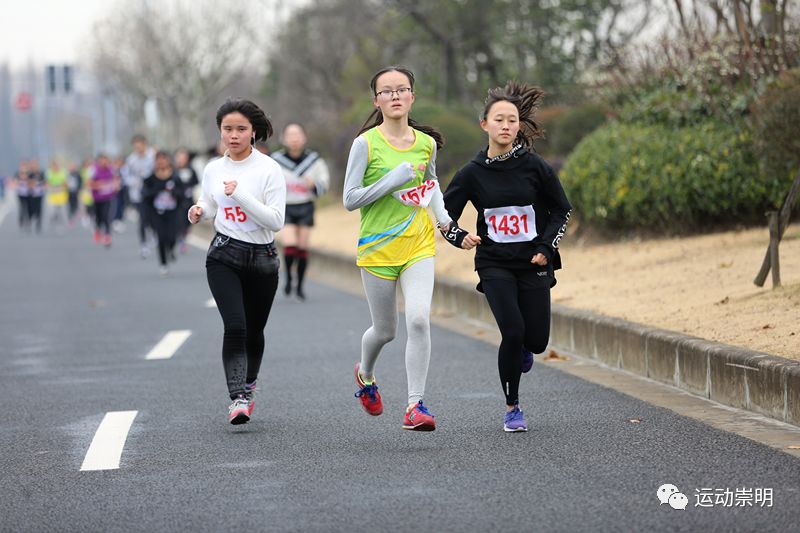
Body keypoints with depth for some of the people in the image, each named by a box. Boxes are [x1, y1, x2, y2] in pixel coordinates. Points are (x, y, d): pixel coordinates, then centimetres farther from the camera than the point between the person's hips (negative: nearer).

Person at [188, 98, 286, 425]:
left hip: (262, 259, -1)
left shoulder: (268, 169, -8)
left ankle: (248, 385, 38)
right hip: (224, 257, 1)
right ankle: (239, 398, -22)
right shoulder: (213, 170, 3)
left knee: (254, 332, 12)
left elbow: (276, 221, -14)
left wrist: (240, 194, -22)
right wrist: (199, 211, -2)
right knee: (235, 327, -17)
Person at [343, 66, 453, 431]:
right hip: (377, 247, -2)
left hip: (418, 244, 2)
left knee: (418, 320, -17)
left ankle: (416, 406, -11)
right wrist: (393, 180, -20)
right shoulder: (366, 143, -9)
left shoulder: (426, 143, 4)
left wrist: (442, 215, 9)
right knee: (385, 330, 10)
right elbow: (350, 199, -12)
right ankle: (365, 374, 45)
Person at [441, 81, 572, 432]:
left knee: (536, 341, -3)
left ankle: (520, 348, 38)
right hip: (494, 264, -1)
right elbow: (444, 215, 4)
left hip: (534, 263, 1)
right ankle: (512, 408, 4)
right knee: (513, 331, -17)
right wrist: (460, 238, -15)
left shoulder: (534, 166, -5)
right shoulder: (472, 173, -4)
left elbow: (562, 209, 7)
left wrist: (546, 247, -4)